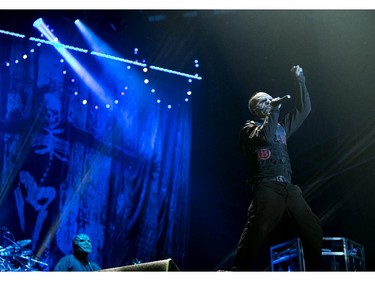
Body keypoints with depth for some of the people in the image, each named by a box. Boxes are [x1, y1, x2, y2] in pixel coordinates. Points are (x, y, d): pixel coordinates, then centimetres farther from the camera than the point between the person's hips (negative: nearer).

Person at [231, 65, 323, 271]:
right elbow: (265, 137, -14)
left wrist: (299, 81, 18)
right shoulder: (249, 128, 9)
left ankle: (315, 271, 11)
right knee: (256, 232, -24)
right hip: (267, 188, -6)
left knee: (313, 230, 2)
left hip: (289, 188, 7)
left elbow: (304, 110, 24)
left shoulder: (281, 126, 27)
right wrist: (273, 110, -6)